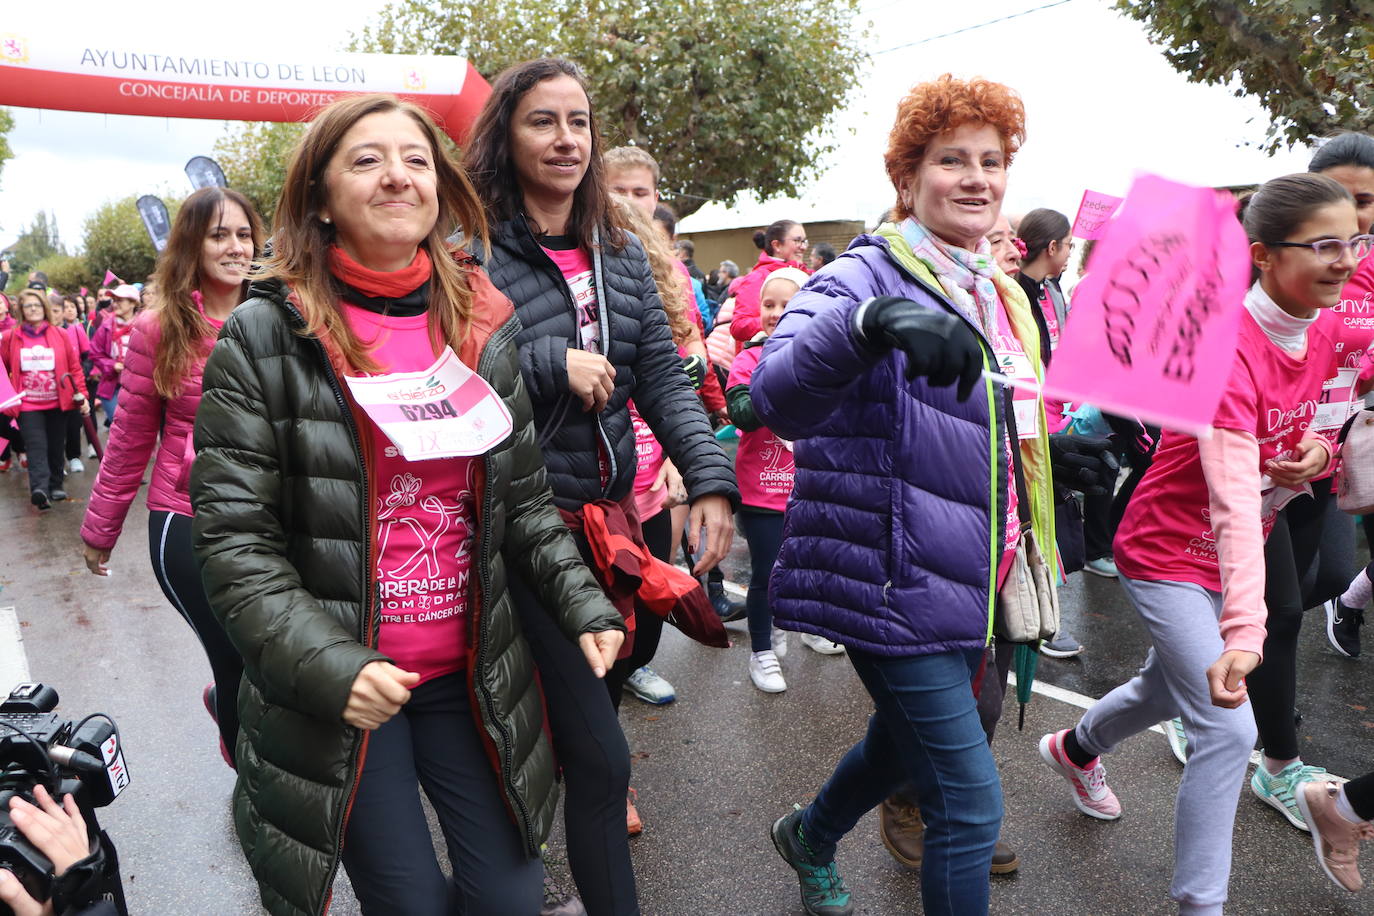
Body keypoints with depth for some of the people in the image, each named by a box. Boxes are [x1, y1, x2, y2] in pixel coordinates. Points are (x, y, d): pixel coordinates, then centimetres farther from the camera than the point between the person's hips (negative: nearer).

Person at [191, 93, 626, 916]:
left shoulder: (484, 323, 3)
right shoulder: (264, 338, -9)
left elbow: (525, 499, 8)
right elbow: (233, 539, -11)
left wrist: (584, 604, -3)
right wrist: (328, 665, -21)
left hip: (471, 676, 4)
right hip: (333, 695, -3)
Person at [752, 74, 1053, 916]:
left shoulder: (999, 295, 12)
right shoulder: (867, 276, -14)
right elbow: (779, 397, -33)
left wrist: (1066, 446, 9)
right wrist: (869, 322, -50)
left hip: (968, 585, 9)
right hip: (896, 585, -9)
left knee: (903, 745, 26)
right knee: (971, 805, -4)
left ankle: (811, 839, 56)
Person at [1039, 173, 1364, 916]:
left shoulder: (1320, 335, -3)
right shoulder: (1224, 348, -29)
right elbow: (1235, 500, -40)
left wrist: (1316, 452, -13)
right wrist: (1242, 628, -49)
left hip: (1235, 553, 9)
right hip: (1169, 553, -9)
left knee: (1173, 687, 26)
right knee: (1228, 727, -13)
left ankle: (1075, 749, 55)